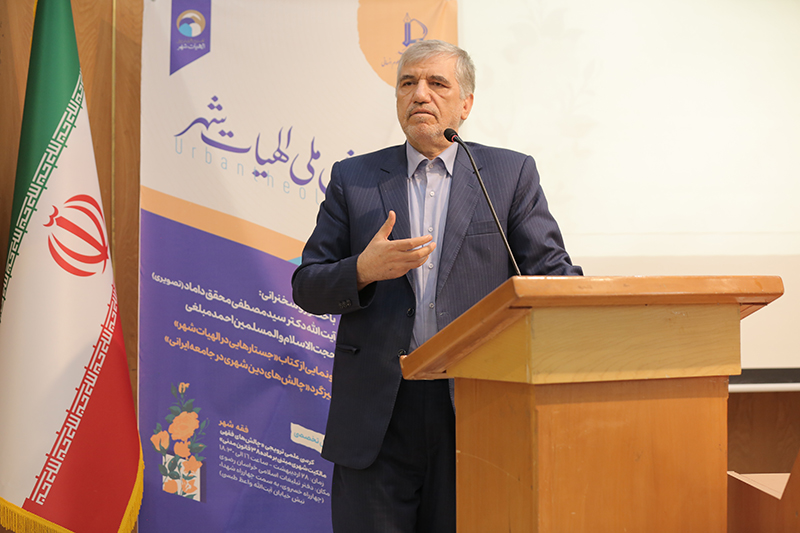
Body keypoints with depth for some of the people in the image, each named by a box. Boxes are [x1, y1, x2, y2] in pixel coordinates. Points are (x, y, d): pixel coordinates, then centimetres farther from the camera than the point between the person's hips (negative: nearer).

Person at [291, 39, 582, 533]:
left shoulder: (512, 173, 9)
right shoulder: (353, 178, 12)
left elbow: (551, 271, 3)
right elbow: (306, 288, 9)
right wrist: (363, 270, -12)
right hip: (376, 414, 1)